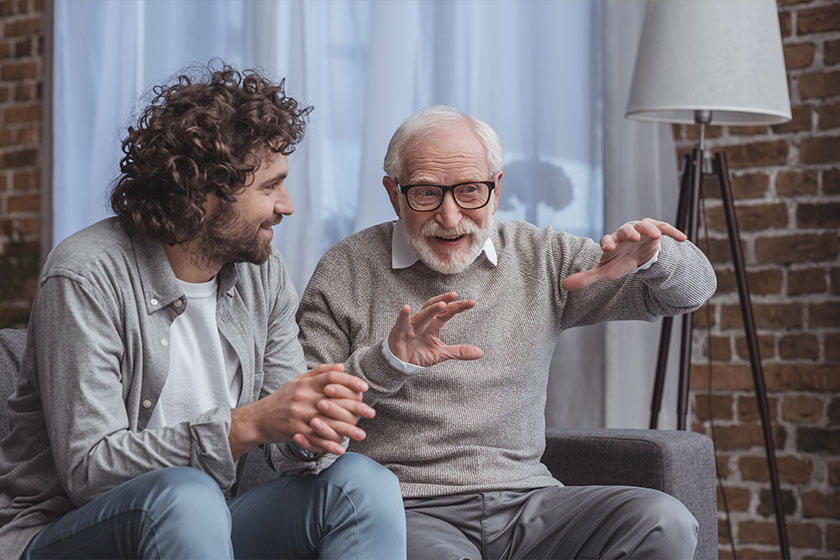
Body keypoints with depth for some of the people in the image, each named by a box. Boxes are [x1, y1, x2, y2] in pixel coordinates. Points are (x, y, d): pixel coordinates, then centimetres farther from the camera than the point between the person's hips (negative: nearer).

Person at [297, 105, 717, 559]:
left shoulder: (541, 258, 11)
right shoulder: (347, 270, 4)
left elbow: (692, 289, 13)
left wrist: (650, 256, -11)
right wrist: (385, 363, -19)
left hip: (524, 499, 4)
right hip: (408, 512, -4)